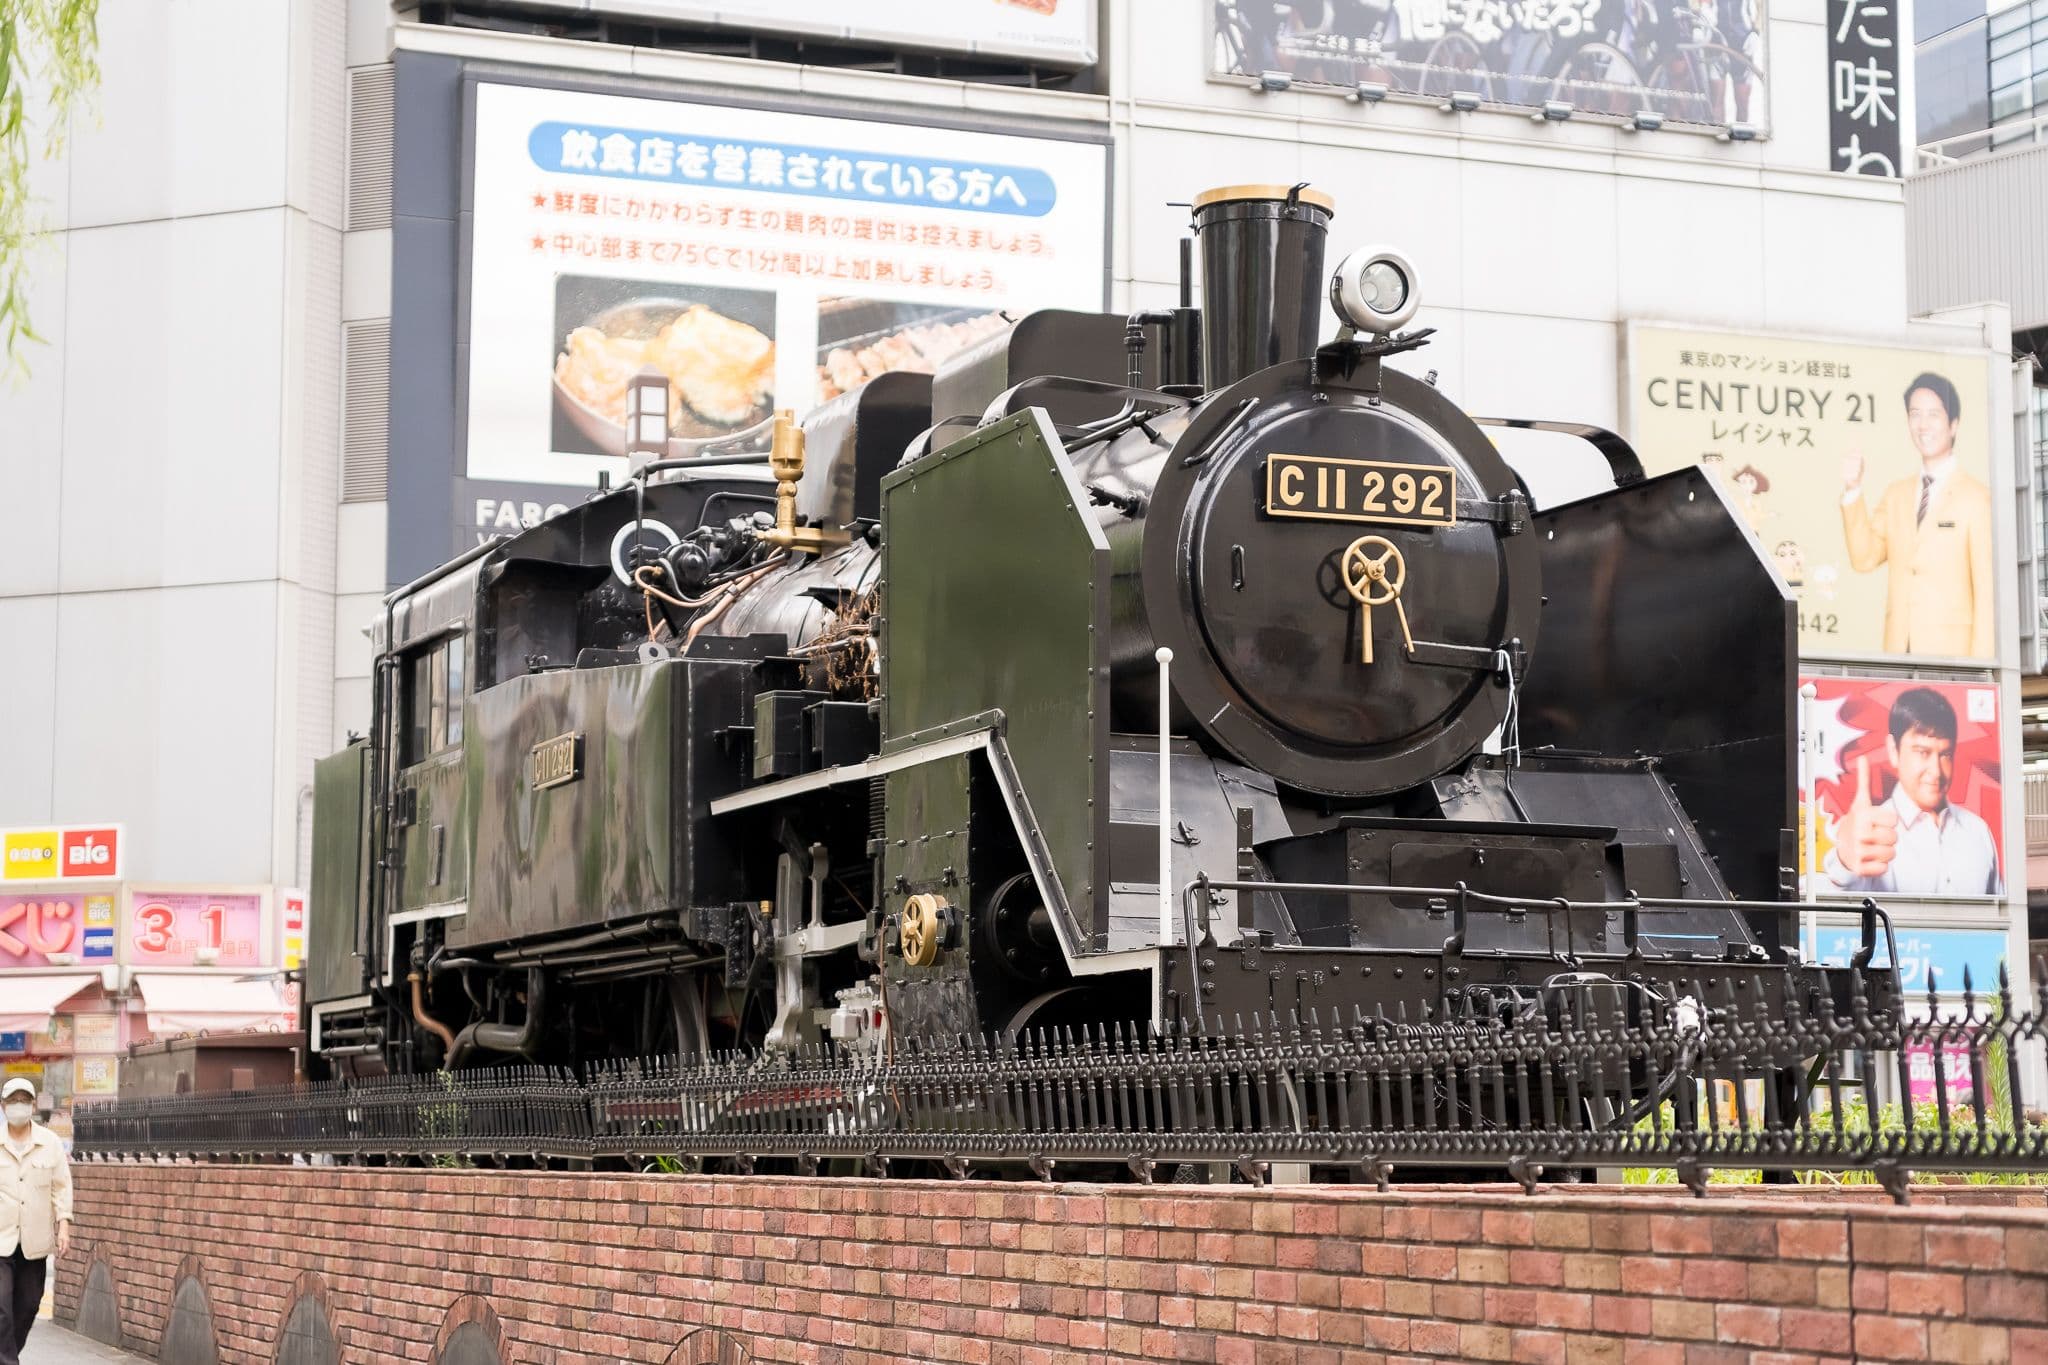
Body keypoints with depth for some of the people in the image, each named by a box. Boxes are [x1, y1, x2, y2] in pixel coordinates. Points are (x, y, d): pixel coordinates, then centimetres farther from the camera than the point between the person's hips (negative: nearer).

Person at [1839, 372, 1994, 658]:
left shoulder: (1977, 498, -3)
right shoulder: (1895, 495, 15)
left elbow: (1987, 591, -5)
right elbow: (1864, 558, 8)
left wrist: (1980, 665, -9)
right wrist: (1852, 491, 0)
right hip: (1899, 650, 4)